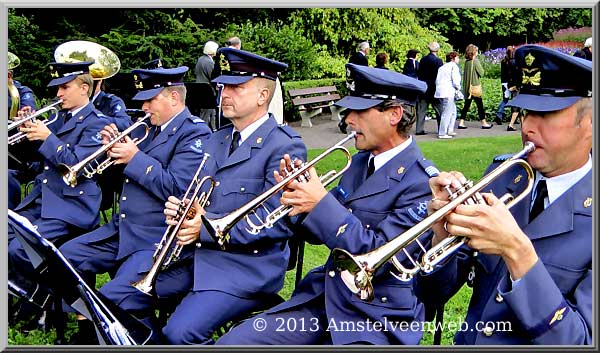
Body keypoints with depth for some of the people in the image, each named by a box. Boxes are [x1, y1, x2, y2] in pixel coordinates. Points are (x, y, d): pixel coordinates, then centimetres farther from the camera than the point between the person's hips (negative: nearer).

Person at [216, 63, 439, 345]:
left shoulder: (422, 181, -15)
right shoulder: (359, 162, 9)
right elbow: (321, 232, 14)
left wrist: (321, 203, -22)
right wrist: (300, 194, -6)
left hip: (376, 318, -7)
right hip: (322, 298, 7)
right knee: (230, 343, -3)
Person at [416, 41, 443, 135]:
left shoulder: (423, 59, 4)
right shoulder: (438, 61, -11)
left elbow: (419, 74, 8)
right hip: (434, 88, -5)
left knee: (421, 110, 6)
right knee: (439, 109, 5)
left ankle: (419, 129, 4)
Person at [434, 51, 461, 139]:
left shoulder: (442, 67, 19)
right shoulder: (454, 66, -5)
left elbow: (437, 80, 17)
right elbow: (455, 81, -13)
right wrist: (458, 88, 6)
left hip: (440, 91, 9)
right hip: (448, 92, -9)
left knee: (453, 111, 19)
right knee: (447, 113, -4)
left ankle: (449, 130, 22)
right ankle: (442, 133, -3)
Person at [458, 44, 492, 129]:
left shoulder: (466, 61, 5)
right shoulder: (475, 61, -13)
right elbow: (481, 73, -8)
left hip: (467, 87, 6)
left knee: (466, 105, 10)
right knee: (480, 105, 4)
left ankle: (461, 122, 6)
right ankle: (483, 123, 11)